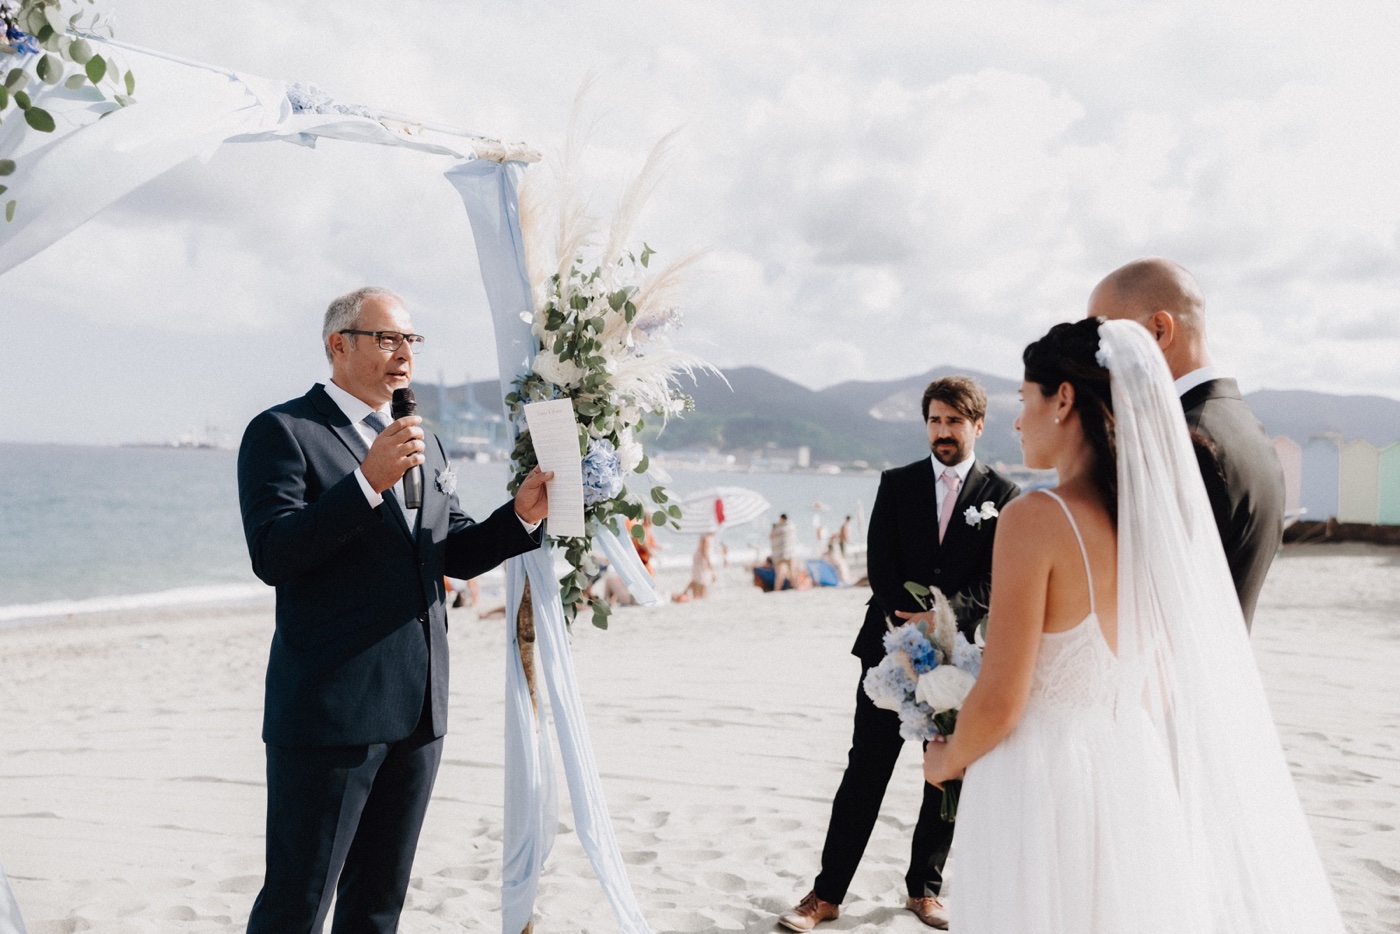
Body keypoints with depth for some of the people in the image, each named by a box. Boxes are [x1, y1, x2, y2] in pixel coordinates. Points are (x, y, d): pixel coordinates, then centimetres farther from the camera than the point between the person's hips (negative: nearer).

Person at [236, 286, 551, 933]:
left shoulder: (421, 443, 17)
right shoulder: (282, 431, -6)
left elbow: (456, 553, 17)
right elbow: (271, 555, -18)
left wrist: (523, 514, -1)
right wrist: (368, 483, -26)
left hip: (416, 710, 7)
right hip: (330, 710, -7)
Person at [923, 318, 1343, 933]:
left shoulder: (1034, 519, -18)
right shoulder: (1160, 513, 2)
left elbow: (1000, 702, -17)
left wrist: (947, 759, 1)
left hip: (1044, 781, -7)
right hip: (1139, 775, 7)